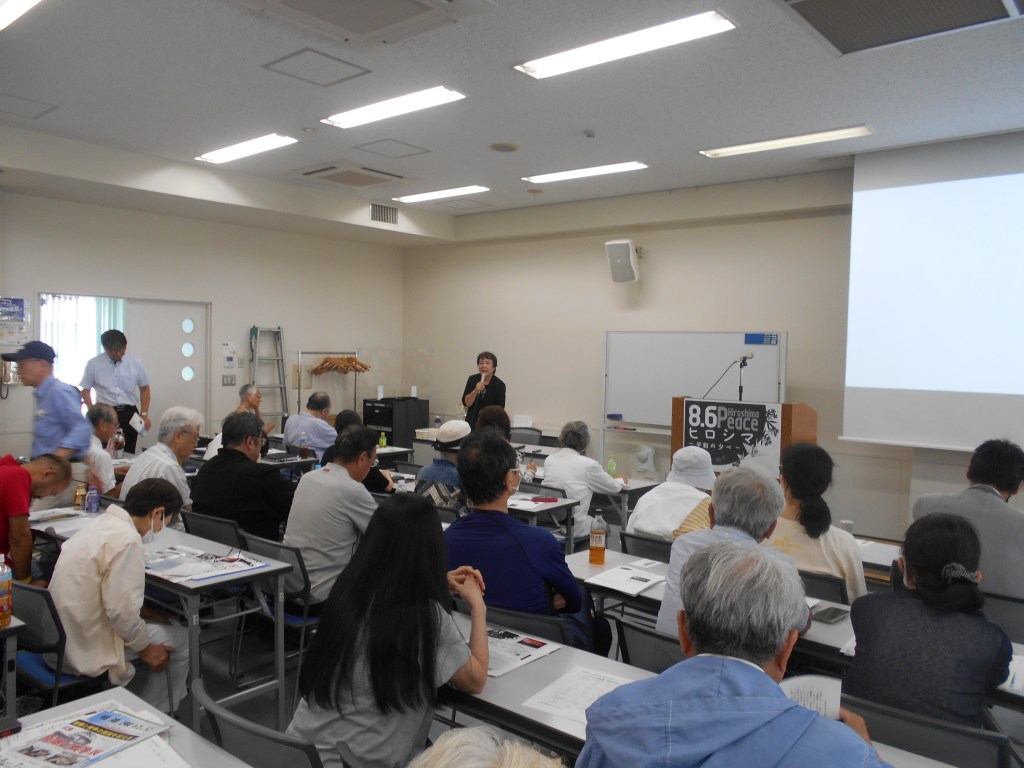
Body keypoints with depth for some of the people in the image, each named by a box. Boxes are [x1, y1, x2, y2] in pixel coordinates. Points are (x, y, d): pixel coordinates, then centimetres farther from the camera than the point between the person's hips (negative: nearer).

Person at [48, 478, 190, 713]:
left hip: (60, 640, 9)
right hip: (86, 650, -9)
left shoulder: (103, 523, 7)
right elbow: (120, 610, -22)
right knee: (181, 640, 1)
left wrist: (146, 612, 14)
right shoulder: (126, 539, -22)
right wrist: (146, 649, -7)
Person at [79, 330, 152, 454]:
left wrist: (144, 414, 3)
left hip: (129, 413, 1)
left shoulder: (135, 363, 3)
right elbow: (85, 390, 7)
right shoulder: (93, 364, -1)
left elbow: (144, 389, 11)